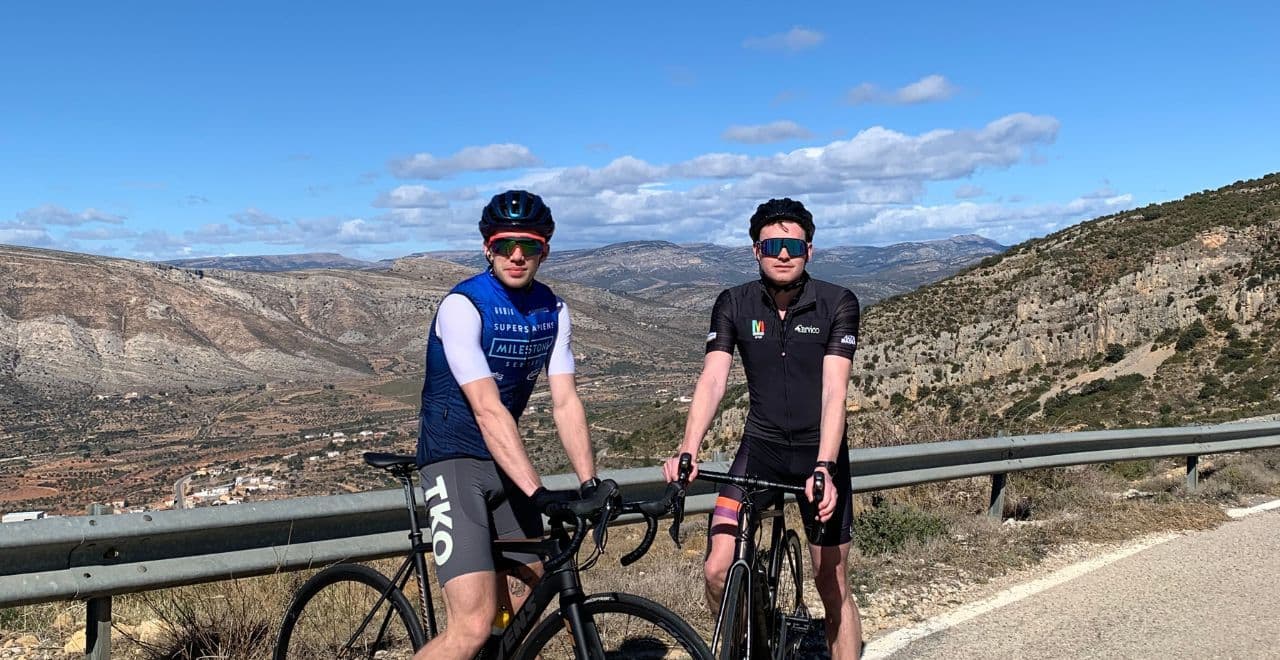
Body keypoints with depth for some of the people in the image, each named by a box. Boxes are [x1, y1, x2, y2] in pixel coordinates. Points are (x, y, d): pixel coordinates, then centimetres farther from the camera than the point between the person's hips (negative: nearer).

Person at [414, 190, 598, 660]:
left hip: (505, 462, 7)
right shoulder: (463, 306, -19)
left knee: (523, 612, 14)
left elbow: (566, 403, -3)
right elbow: (488, 409, -27)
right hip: (455, 461, -7)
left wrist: (590, 483, -15)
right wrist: (539, 493, -35)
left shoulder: (553, 311, 2)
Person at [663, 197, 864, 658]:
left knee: (832, 586, 6)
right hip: (761, 445, 1)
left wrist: (824, 467, -34)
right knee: (718, 569, -13)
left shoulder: (838, 304, -12)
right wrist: (687, 452, -31)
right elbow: (712, 380, -16)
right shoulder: (734, 305, -6)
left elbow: (834, 389, -21)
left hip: (820, 450, -1)